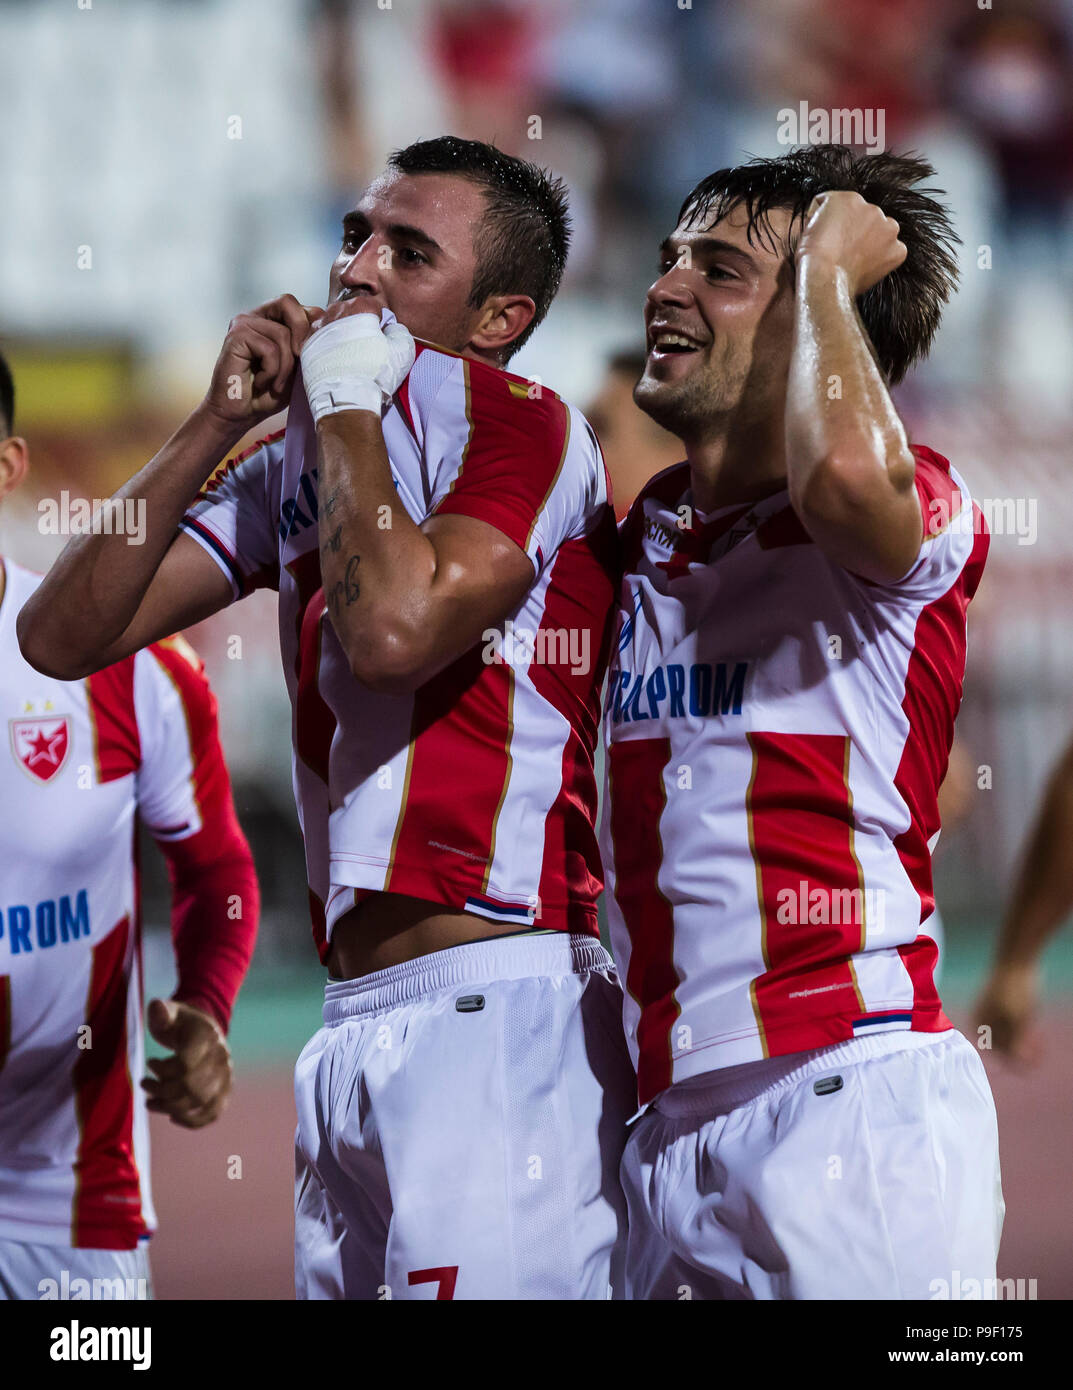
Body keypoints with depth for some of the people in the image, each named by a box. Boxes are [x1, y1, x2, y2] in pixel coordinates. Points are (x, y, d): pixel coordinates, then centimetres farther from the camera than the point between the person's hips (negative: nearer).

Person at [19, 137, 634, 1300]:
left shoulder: (518, 426, -4)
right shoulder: (299, 462, 18)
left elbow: (395, 624, -21)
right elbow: (63, 635, 12)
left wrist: (348, 405, -7)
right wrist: (217, 424, 5)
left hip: (493, 1012, -8)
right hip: (348, 1031, 8)